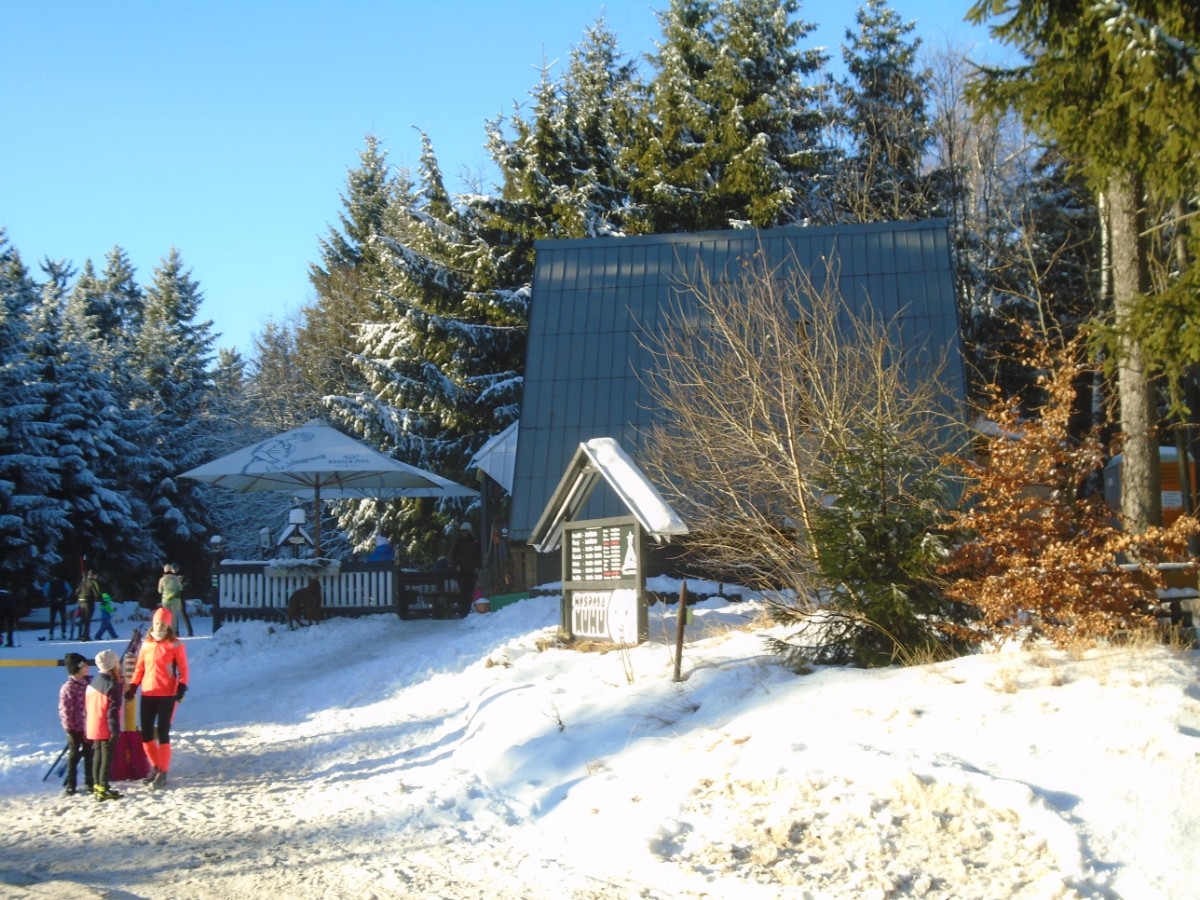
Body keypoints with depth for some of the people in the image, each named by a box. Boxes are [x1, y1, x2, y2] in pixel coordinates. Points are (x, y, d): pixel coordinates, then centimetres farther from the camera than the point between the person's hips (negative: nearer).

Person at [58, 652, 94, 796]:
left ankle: (90, 782, 23)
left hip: (89, 726, 5)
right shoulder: (68, 688, -17)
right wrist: (69, 726, -11)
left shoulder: (90, 682, 0)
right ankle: (70, 784, 18)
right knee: (74, 755, 7)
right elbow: (65, 710, -14)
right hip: (75, 727, -5)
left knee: (89, 754, 12)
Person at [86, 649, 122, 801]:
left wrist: (87, 729, 22)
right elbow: (113, 710, -19)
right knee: (106, 758, -3)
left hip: (93, 728, 8)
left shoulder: (92, 683, 12)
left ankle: (97, 786, 21)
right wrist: (115, 730, -17)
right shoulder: (111, 685, -15)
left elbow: (87, 706, 17)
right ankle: (103, 789, -4)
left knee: (97, 757, 16)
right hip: (106, 729, -8)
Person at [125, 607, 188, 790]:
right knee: (146, 733, 7)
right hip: (147, 694, 5)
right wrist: (133, 686, 7)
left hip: (167, 695, -5)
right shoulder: (146, 644, 10)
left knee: (162, 733, -7)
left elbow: (183, 669, -4)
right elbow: (140, 667, 15)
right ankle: (155, 766, 26)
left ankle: (163, 772, 0)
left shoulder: (175, 644, -3)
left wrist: (182, 687, -15)